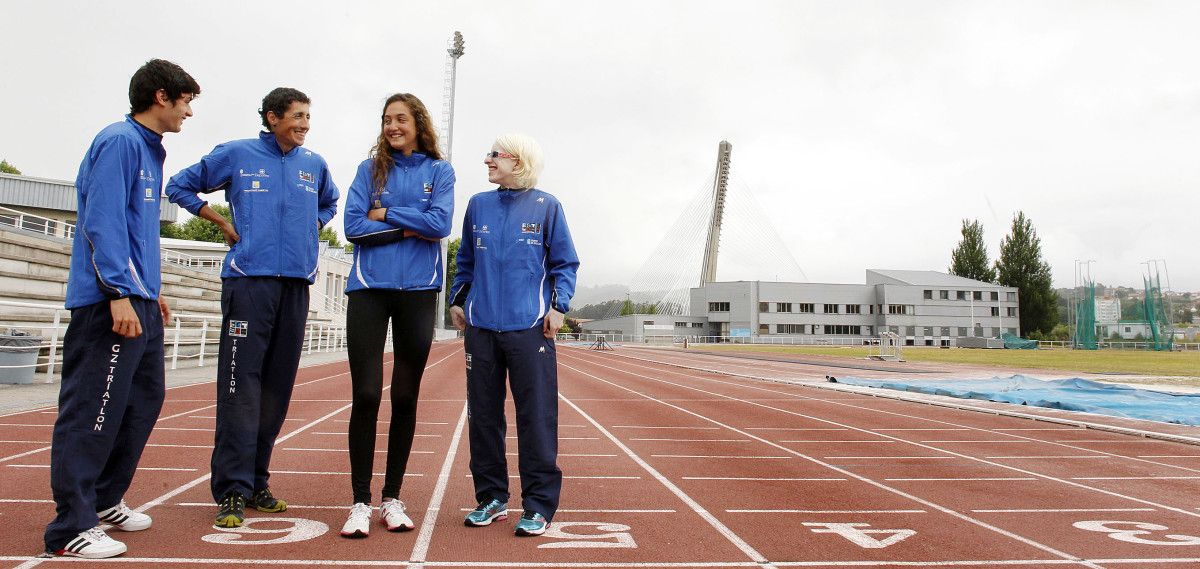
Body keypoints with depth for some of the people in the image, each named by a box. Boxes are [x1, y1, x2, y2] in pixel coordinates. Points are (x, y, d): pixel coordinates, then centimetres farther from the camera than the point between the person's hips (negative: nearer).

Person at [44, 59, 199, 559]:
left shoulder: (150, 149, 20)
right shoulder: (120, 141, -9)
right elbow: (103, 222, -18)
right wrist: (120, 293, -22)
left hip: (140, 303, 10)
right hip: (111, 304, -10)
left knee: (143, 401, 15)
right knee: (94, 411, -5)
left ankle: (104, 499, 29)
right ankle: (72, 527, 3)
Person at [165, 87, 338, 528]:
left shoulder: (315, 164, 15)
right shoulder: (236, 154, 5)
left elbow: (329, 202, 34)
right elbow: (180, 186, 13)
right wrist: (223, 224, 3)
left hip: (296, 284, 4)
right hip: (248, 280, -4)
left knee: (278, 388, 7)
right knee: (241, 385, -9)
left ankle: (256, 482, 17)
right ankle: (232, 491, -5)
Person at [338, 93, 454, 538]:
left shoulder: (439, 171, 8)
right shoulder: (371, 168, 10)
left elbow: (440, 223, -9)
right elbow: (353, 226, -3)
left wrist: (385, 213, -6)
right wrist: (409, 229, -8)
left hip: (418, 292, 0)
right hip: (369, 289, 0)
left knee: (405, 398, 6)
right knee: (366, 396, -4)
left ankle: (392, 498, 18)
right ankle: (360, 501, 8)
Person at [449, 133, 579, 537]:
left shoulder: (546, 206, 2)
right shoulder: (478, 205, 13)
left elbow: (565, 262, 4)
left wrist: (558, 306, -7)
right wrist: (457, 299, 14)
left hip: (530, 326, -4)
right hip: (481, 326, 4)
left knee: (537, 416, -4)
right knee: (483, 414, 8)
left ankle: (539, 506, 5)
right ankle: (491, 498, 21)